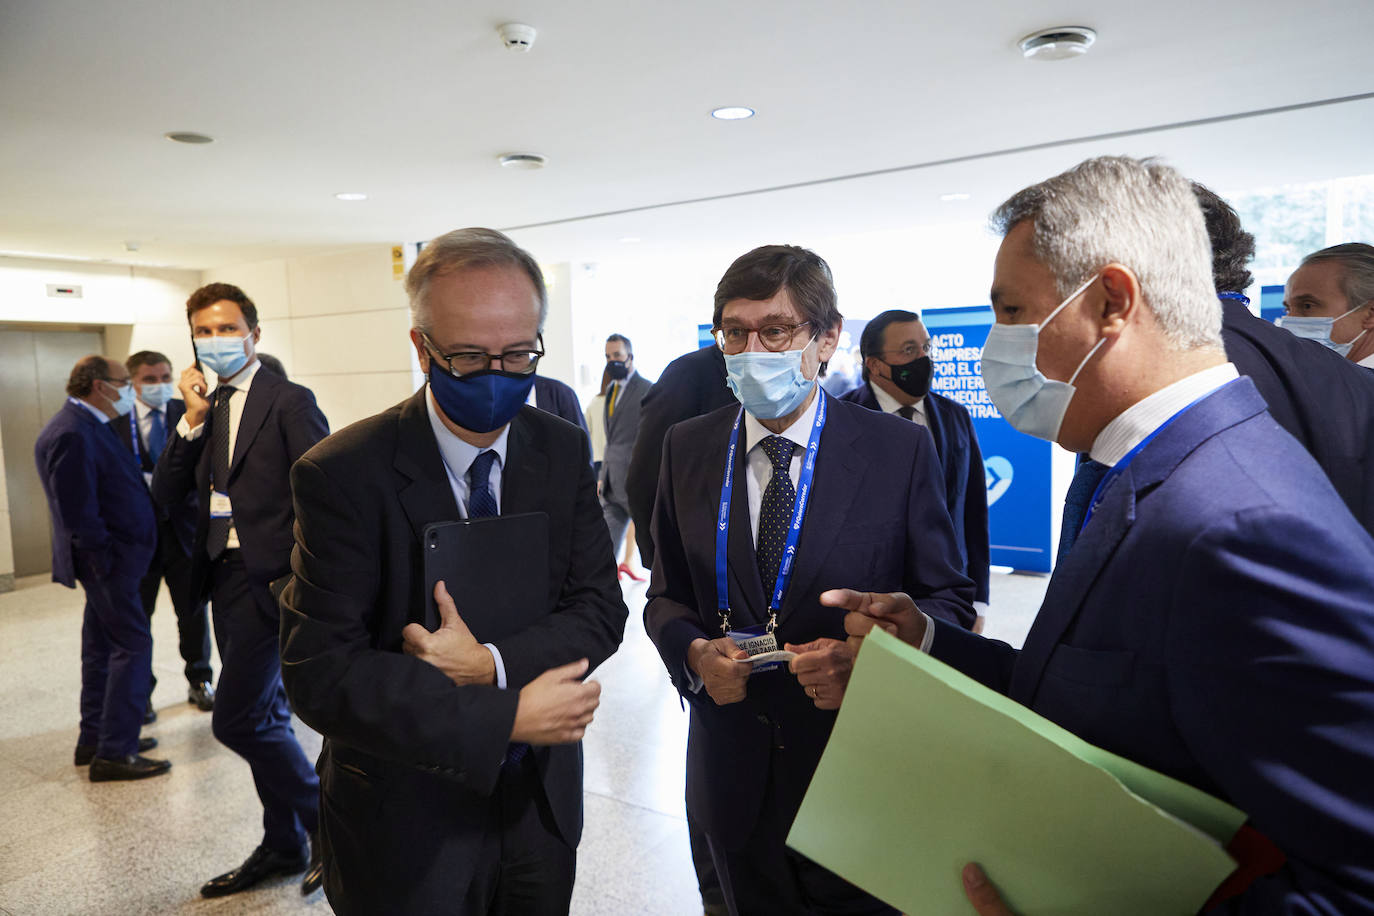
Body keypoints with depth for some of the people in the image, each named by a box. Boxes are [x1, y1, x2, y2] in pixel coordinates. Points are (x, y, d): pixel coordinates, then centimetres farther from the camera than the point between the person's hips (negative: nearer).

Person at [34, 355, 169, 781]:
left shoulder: (88, 426, 13)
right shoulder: (71, 435, -19)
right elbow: (77, 512, -23)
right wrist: (106, 561, -19)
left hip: (112, 559, 11)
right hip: (110, 560, -11)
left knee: (103, 648, 17)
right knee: (133, 645, -7)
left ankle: (94, 741, 29)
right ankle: (113, 753, 0)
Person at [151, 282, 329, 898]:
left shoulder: (289, 401, -8)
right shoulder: (200, 410, 12)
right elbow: (165, 496, 4)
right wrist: (192, 420, -6)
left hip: (269, 579, -7)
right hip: (225, 578, 7)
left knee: (237, 720, -8)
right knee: (263, 719, 15)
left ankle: (329, 822, 11)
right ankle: (284, 846, 31)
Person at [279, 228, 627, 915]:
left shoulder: (563, 451, -5)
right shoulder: (343, 475, -18)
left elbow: (600, 610, -6)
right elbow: (320, 673, -21)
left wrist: (494, 663, -24)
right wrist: (504, 716, -25)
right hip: (405, 824, -4)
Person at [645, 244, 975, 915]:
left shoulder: (900, 449, -9)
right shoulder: (687, 448, -1)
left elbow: (948, 596, -4)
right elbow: (666, 595, 6)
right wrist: (693, 650, -15)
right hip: (732, 773, 3)